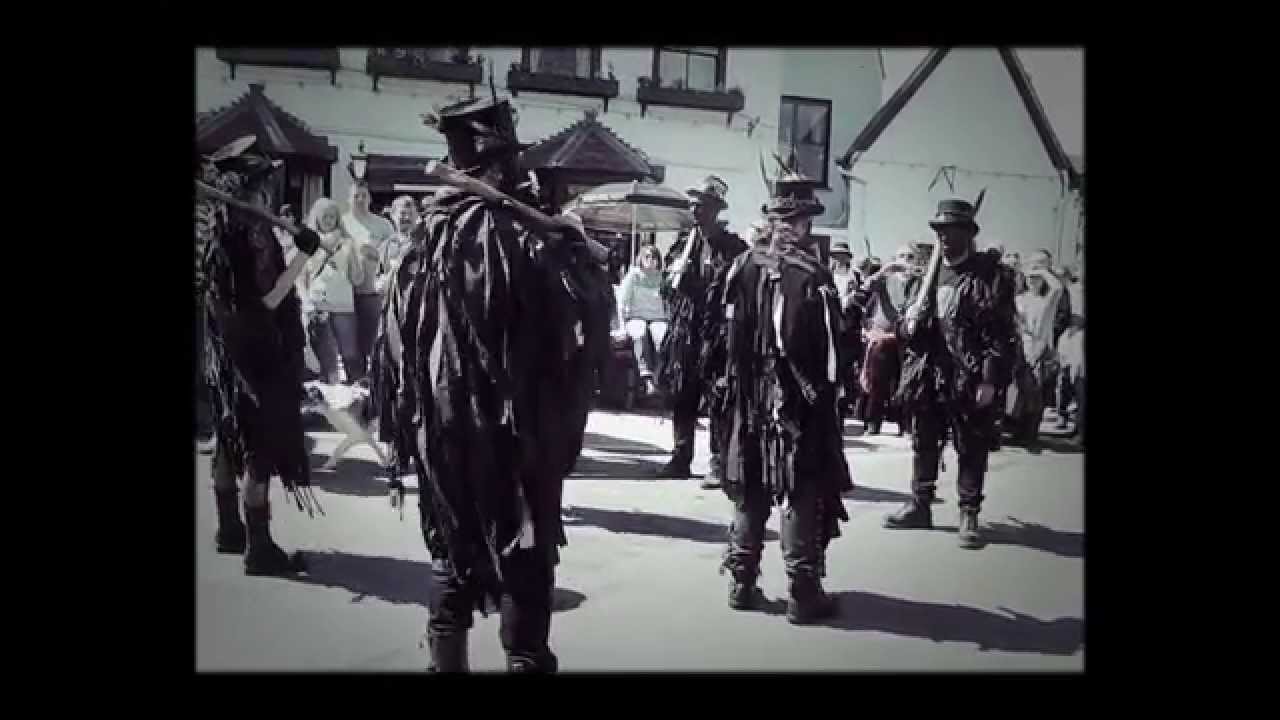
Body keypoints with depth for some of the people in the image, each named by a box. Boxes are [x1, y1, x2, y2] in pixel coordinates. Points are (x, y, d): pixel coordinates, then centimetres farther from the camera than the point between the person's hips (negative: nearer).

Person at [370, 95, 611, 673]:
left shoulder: (428, 232, 2)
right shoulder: (520, 232, -15)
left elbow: (396, 332, 7)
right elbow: (588, 309, -17)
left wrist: (408, 422, 15)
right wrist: (574, 246, 0)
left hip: (438, 424, 6)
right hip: (512, 426, -5)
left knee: (452, 553, 18)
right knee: (522, 560, 7)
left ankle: (446, 659, 26)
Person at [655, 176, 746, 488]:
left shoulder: (733, 247, -4)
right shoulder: (684, 242, 11)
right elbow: (667, 285, 12)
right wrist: (676, 272, -7)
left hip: (717, 331, -5)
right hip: (684, 331, 5)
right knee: (682, 397, 8)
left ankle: (719, 463, 3)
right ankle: (681, 457, 17)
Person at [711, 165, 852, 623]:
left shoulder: (744, 266, 0)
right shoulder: (811, 275, -15)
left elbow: (729, 332, 4)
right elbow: (830, 345, -13)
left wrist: (739, 381, 12)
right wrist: (830, 389, 0)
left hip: (749, 399, 5)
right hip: (799, 401, -5)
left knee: (750, 493, 14)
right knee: (803, 496, 3)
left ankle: (742, 583, 21)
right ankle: (803, 593, 8)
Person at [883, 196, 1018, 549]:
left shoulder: (990, 275, -7)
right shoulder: (930, 274, 11)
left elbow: (1002, 334, -12)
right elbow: (906, 323, 17)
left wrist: (990, 380, -17)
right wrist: (908, 324, -7)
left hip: (969, 379, -5)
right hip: (927, 376, 6)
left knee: (972, 450, 3)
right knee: (923, 444, 13)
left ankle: (969, 515, 13)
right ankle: (920, 505, 26)